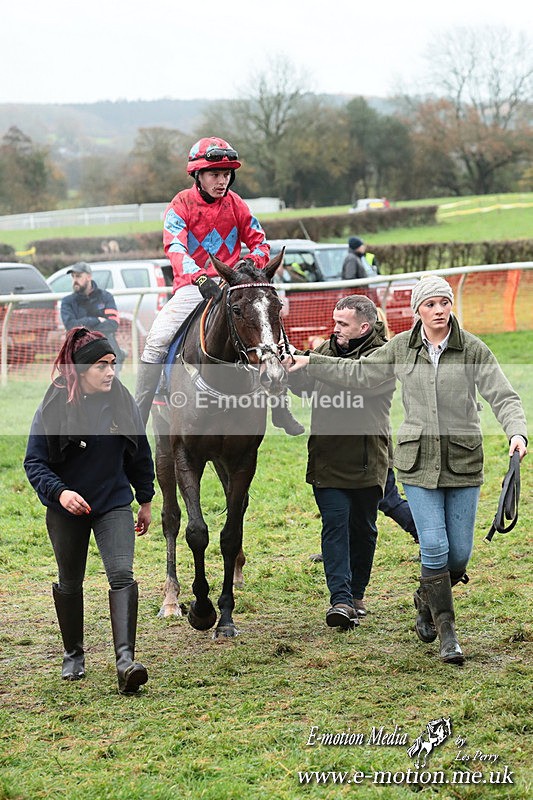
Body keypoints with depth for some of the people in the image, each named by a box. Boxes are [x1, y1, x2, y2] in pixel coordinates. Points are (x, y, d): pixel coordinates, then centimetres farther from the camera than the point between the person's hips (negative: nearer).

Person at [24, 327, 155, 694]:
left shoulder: (122, 401, -3)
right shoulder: (54, 408, -12)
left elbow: (140, 454, 10)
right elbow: (34, 462, -11)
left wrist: (146, 500, 15)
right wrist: (60, 492, -28)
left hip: (114, 504, 1)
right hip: (67, 510, -1)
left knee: (122, 575, -19)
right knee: (70, 584, 14)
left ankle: (125, 660, -26)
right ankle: (74, 656, 36)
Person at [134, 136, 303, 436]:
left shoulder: (235, 203, 3)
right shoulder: (182, 204, -6)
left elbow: (260, 242, 6)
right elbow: (175, 247, -21)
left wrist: (251, 264, -18)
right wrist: (200, 277, -38)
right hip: (192, 286, -2)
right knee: (157, 339, -19)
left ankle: (281, 411, 6)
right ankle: (138, 415, -10)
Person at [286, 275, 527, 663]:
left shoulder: (473, 349, -5)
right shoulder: (402, 348, 2)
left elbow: (503, 396, -10)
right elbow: (358, 373, 14)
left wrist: (517, 431, -28)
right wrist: (310, 363, 10)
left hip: (464, 460, 0)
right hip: (418, 460, 0)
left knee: (460, 553, 5)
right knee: (434, 547, -9)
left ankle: (427, 600, 36)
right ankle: (447, 633, 3)